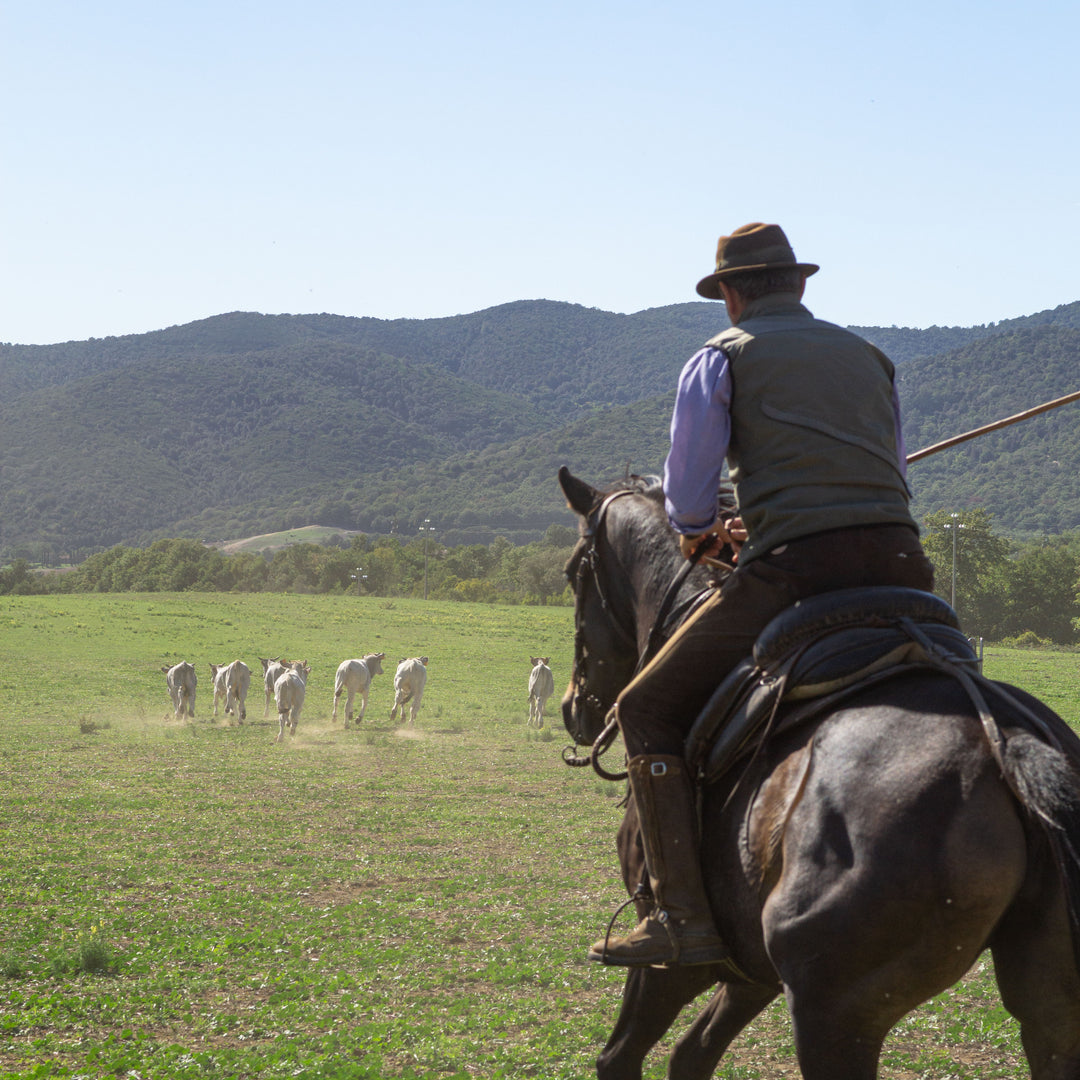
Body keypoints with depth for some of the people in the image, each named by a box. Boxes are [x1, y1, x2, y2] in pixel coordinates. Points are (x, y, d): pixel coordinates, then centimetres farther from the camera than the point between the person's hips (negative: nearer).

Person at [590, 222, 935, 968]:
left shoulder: (722, 357, 10)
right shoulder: (869, 356, 26)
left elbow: (688, 500, 5)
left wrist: (702, 534, 29)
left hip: (792, 573, -5)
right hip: (901, 565, 5)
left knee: (649, 713, 7)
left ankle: (683, 915, -5)